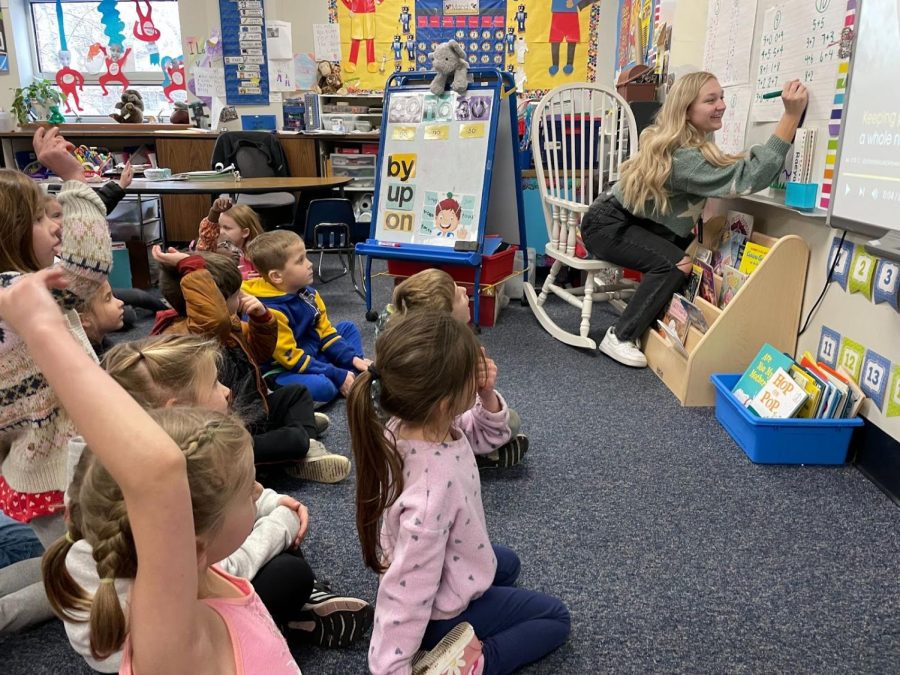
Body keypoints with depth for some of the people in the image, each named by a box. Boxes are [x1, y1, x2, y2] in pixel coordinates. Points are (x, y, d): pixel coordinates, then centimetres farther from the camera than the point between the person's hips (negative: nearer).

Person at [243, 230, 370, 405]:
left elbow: (325, 331, 7)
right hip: (284, 370, -9)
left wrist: (353, 359, -5)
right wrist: (338, 376, -22)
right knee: (321, 386, -37)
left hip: (312, 354, 9)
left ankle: (355, 376, -6)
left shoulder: (307, 292, -2)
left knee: (348, 328, 14)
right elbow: (292, 359, -25)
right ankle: (344, 382, -2)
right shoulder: (270, 311, -28)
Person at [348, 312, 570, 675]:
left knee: (507, 564, 34)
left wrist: (487, 395, -22)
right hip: (441, 608, -7)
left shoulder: (411, 423, -20)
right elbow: (408, 590, -35)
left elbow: (487, 435, -2)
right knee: (556, 618, 13)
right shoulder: (432, 488, -43)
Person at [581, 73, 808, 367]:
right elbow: (750, 176, -34)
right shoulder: (683, 156, -29)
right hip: (607, 225, -9)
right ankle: (619, 338, -12)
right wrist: (792, 115, -38)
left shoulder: (686, 142, 3)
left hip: (632, 222, 9)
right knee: (674, 264, -23)